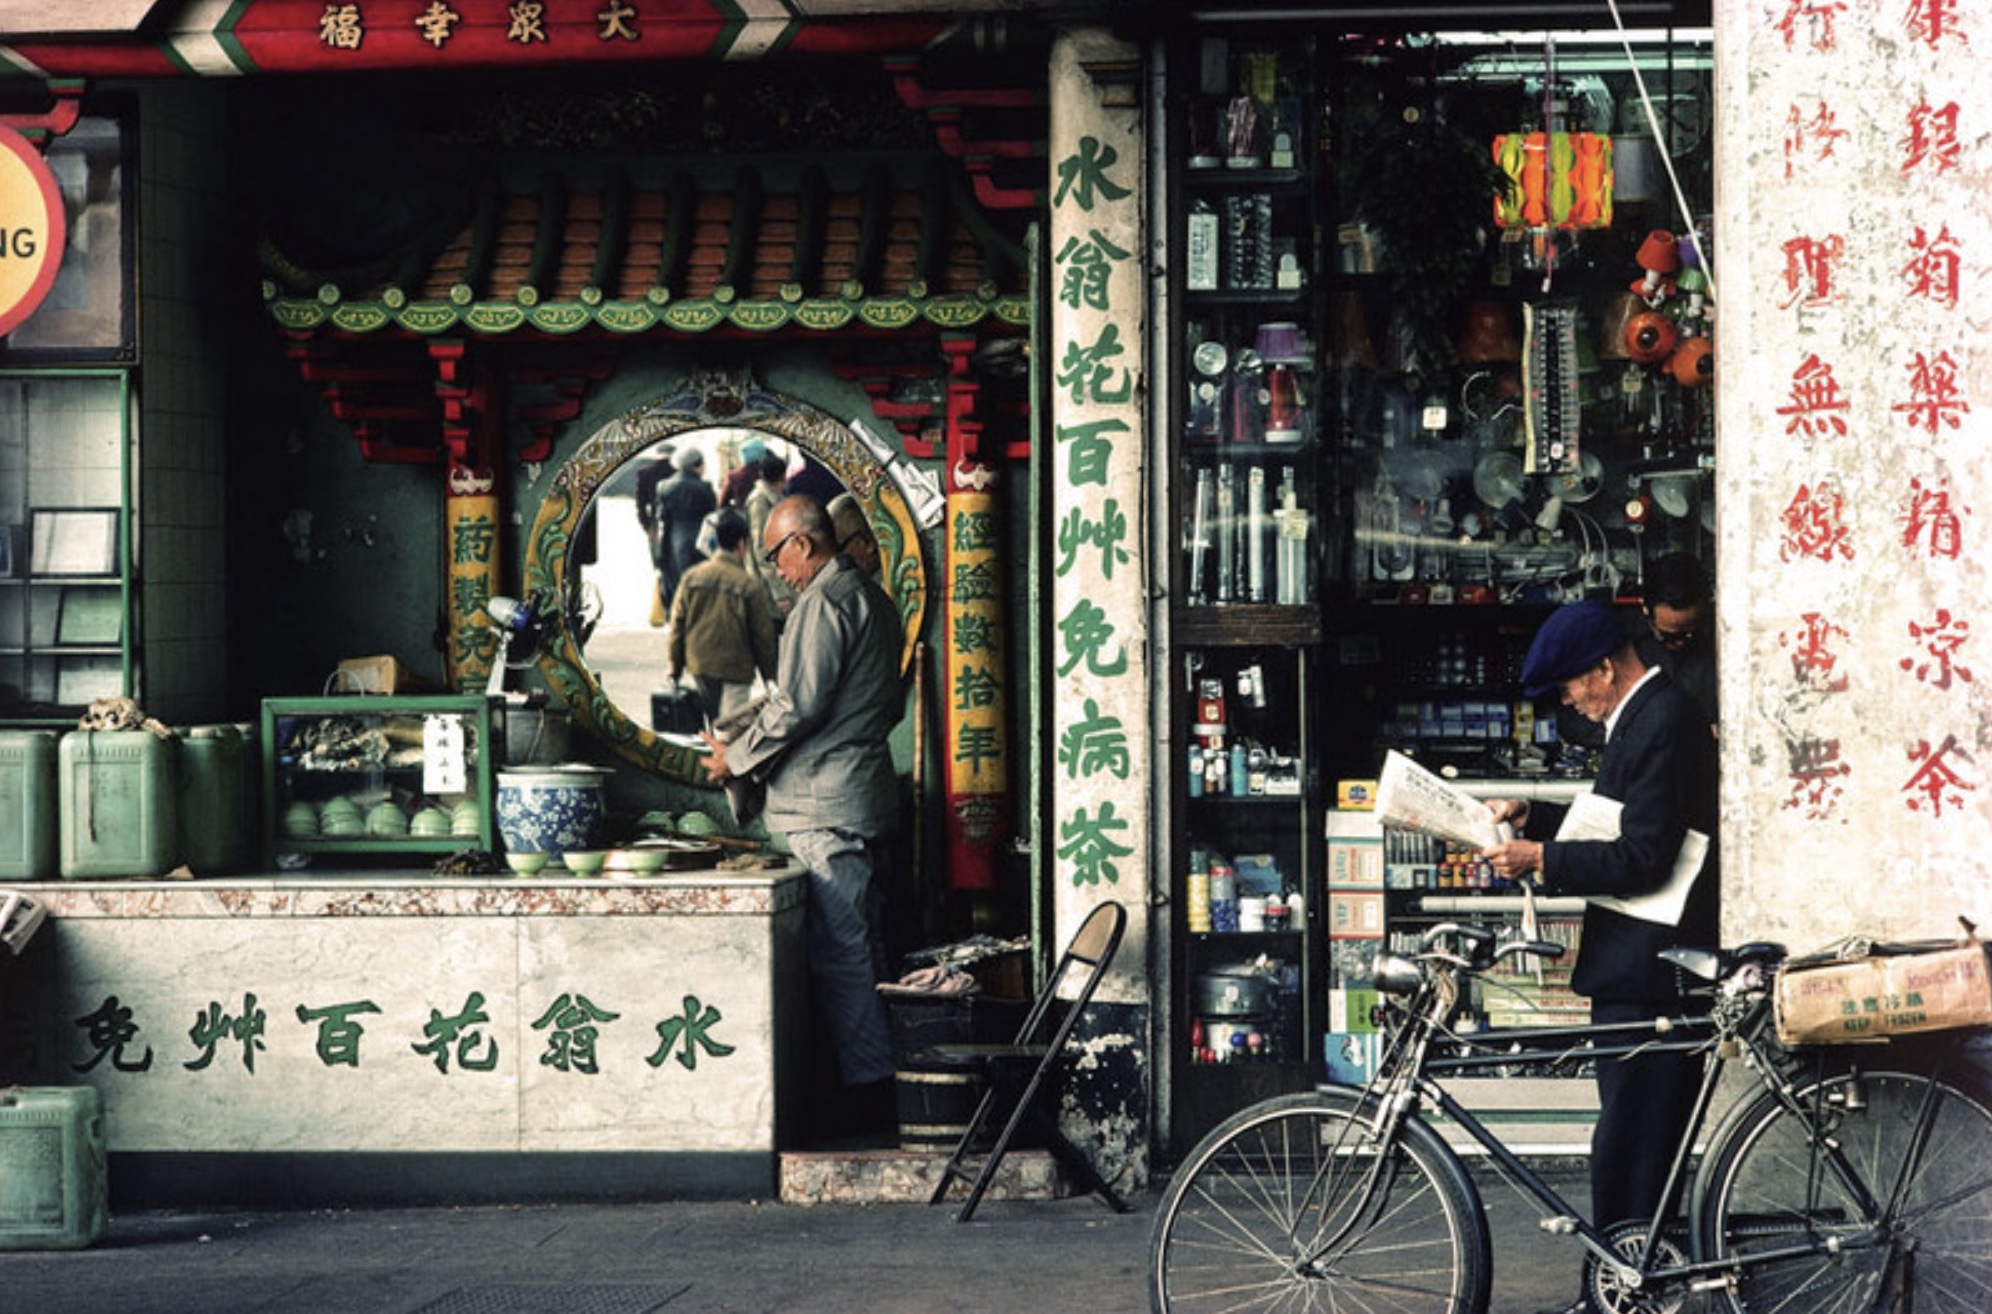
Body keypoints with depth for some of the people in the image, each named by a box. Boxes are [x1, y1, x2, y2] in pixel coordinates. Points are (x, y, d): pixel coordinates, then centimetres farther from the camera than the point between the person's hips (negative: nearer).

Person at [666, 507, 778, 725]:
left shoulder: (691, 578, -1)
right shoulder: (749, 585, -13)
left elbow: (677, 623, 3)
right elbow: (762, 634, -6)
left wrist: (673, 662, 12)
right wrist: (769, 674, 5)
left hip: (699, 666, 5)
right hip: (735, 667, -5)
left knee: (711, 718, 20)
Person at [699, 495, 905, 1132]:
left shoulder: (823, 603, -14)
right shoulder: (873, 598, 17)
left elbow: (798, 705, -19)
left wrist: (735, 757, -5)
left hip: (825, 805, -10)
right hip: (869, 797, 10)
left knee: (839, 953, -8)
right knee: (861, 948, 14)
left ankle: (866, 1090, -7)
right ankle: (880, 1084, 17)